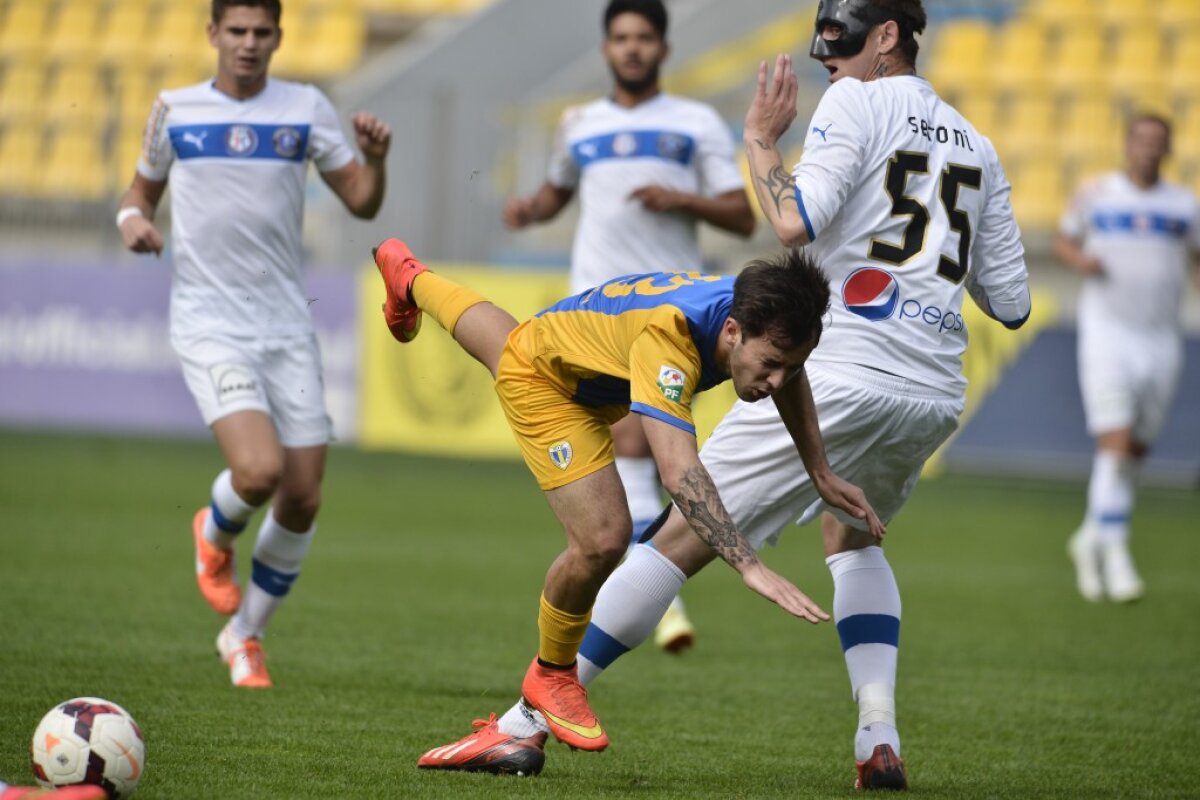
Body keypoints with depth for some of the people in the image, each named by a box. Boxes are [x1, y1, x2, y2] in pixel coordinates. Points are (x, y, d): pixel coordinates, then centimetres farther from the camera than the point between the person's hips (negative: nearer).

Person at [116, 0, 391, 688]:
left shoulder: (306, 109, 4)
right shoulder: (175, 111, 3)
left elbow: (361, 202, 5)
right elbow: (144, 187, 18)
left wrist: (376, 158, -16)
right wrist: (133, 218, -5)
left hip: (287, 326, 2)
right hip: (210, 326, -2)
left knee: (302, 500, 0)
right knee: (259, 471, -24)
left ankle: (246, 635, 22)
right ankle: (216, 535, 12)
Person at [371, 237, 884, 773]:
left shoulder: (763, 319, -27)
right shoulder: (666, 336, -48)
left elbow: (789, 371, 1)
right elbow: (678, 472, -57)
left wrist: (821, 473, -4)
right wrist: (750, 567, -65)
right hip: (541, 381, -7)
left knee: (502, 342, 40)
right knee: (602, 537, -22)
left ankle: (412, 281, 73)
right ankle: (551, 677, 6)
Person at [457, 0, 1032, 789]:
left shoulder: (858, 103, 0)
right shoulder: (977, 148, 20)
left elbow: (795, 222, -16)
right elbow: (1013, 304, 18)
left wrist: (761, 139, 0)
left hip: (842, 372, -7)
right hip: (936, 396, 7)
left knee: (687, 536, -3)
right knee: (852, 534, 32)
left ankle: (529, 720, -3)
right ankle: (881, 738, 12)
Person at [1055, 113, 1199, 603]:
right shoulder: (1096, 195, 4)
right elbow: (1063, 240, 15)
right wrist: (1079, 260, -8)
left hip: (1161, 342, 3)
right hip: (1106, 337, -3)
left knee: (1135, 453, 10)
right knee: (1115, 445, -16)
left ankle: (1091, 539, 31)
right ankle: (1115, 557, -16)